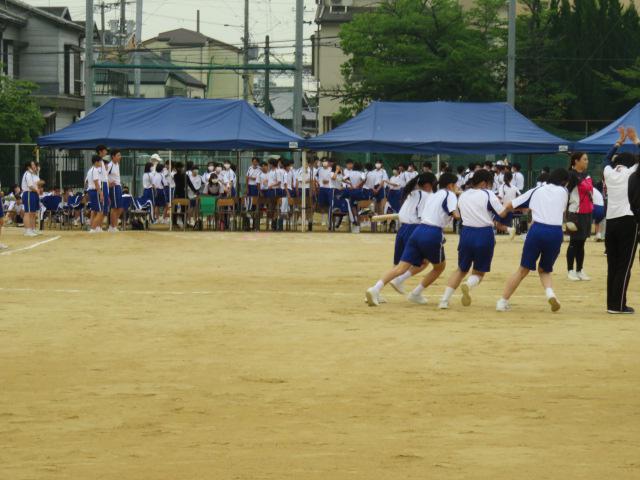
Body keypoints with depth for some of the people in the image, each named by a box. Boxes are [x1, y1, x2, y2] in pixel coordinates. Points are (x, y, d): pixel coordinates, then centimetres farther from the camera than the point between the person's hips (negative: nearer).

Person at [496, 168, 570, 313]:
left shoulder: (537, 190, 16)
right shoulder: (563, 192, 14)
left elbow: (511, 205, 18)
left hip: (537, 230, 0)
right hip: (556, 233, 0)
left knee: (523, 269, 9)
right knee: (544, 269, 19)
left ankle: (503, 301, 6)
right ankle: (550, 292, -9)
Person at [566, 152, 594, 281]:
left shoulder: (586, 175, 11)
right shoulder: (572, 175, -13)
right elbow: (565, 195, -16)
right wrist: (568, 218, -19)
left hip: (587, 213, 7)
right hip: (576, 213, -7)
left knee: (581, 243, 11)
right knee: (574, 242, 0)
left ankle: (580, 270, 16)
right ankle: (570, 271, 7)